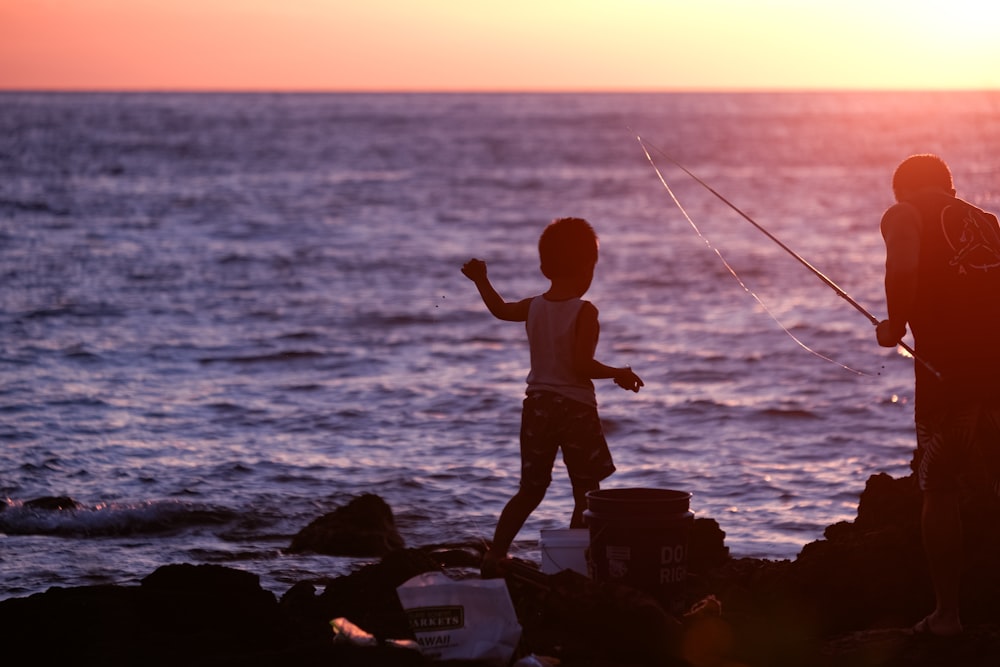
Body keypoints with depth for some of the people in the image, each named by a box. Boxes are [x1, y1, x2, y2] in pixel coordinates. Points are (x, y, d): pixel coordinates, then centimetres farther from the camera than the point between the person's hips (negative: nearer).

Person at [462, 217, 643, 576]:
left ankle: (494, 555, 9)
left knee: (530, 491, 15)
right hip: (576, 408, -6)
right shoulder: (585, 312, -15)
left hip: (537, 404, 6)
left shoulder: (533, 307, 3)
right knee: (586, 494, 5)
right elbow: (581, 365, -21)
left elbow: (500, 309, 23)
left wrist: (482, 281, 37)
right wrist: (619, 374, -8)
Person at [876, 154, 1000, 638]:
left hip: (948, 366, -5)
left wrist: (895, 325, -3)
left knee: (940, 491, 6)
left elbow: (902, 271, -16)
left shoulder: (905, 214, 4)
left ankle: (947, 611, 7)